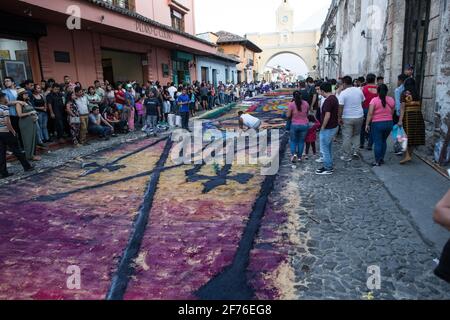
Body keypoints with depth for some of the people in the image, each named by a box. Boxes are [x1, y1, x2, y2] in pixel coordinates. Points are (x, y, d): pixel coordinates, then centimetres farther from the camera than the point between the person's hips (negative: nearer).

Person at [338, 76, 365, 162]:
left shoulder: (343, 93, -12)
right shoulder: (359, 90, 3)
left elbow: (340, 107, -15)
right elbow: (363, 102, 12)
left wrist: (339, 118, -7)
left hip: (347, 118, -5)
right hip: (359, 116, 5)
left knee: (347, 137, 2)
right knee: (355, 135, 23)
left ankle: (347, 156, 7)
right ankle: (353, 150, 22)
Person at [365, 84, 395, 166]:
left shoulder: (374, 100, -11)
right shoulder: (391, 100, 3)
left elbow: (370, 113, -15)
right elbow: (392, 113, 10)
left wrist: (367, 124, -10)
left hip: (377, 123, -4)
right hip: (389, 123, 4)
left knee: (377, 143, 2)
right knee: (384, 141, 19)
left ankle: (377, 161, 5)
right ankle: (382, 159, 23)